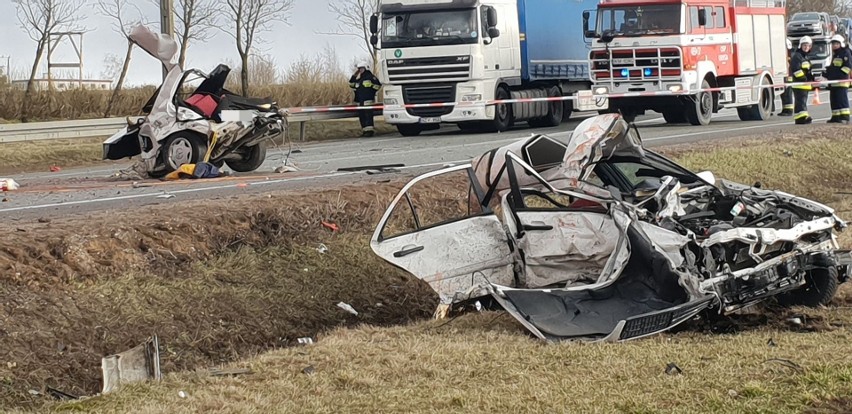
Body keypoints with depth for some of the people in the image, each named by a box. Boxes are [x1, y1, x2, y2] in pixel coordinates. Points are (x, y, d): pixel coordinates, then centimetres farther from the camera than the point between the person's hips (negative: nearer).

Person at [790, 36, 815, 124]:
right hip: (799, 83, -10)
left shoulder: (807, 56, 21)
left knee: (803, 101, 12)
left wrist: (812, 78, 14)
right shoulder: (796, 56, -10)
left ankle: (804, 117, 16)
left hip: (806, 83, 10)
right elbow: (796, 69, -19)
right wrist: (804, 78, -21)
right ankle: (801, 117, -20)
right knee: (801, 100, -14)